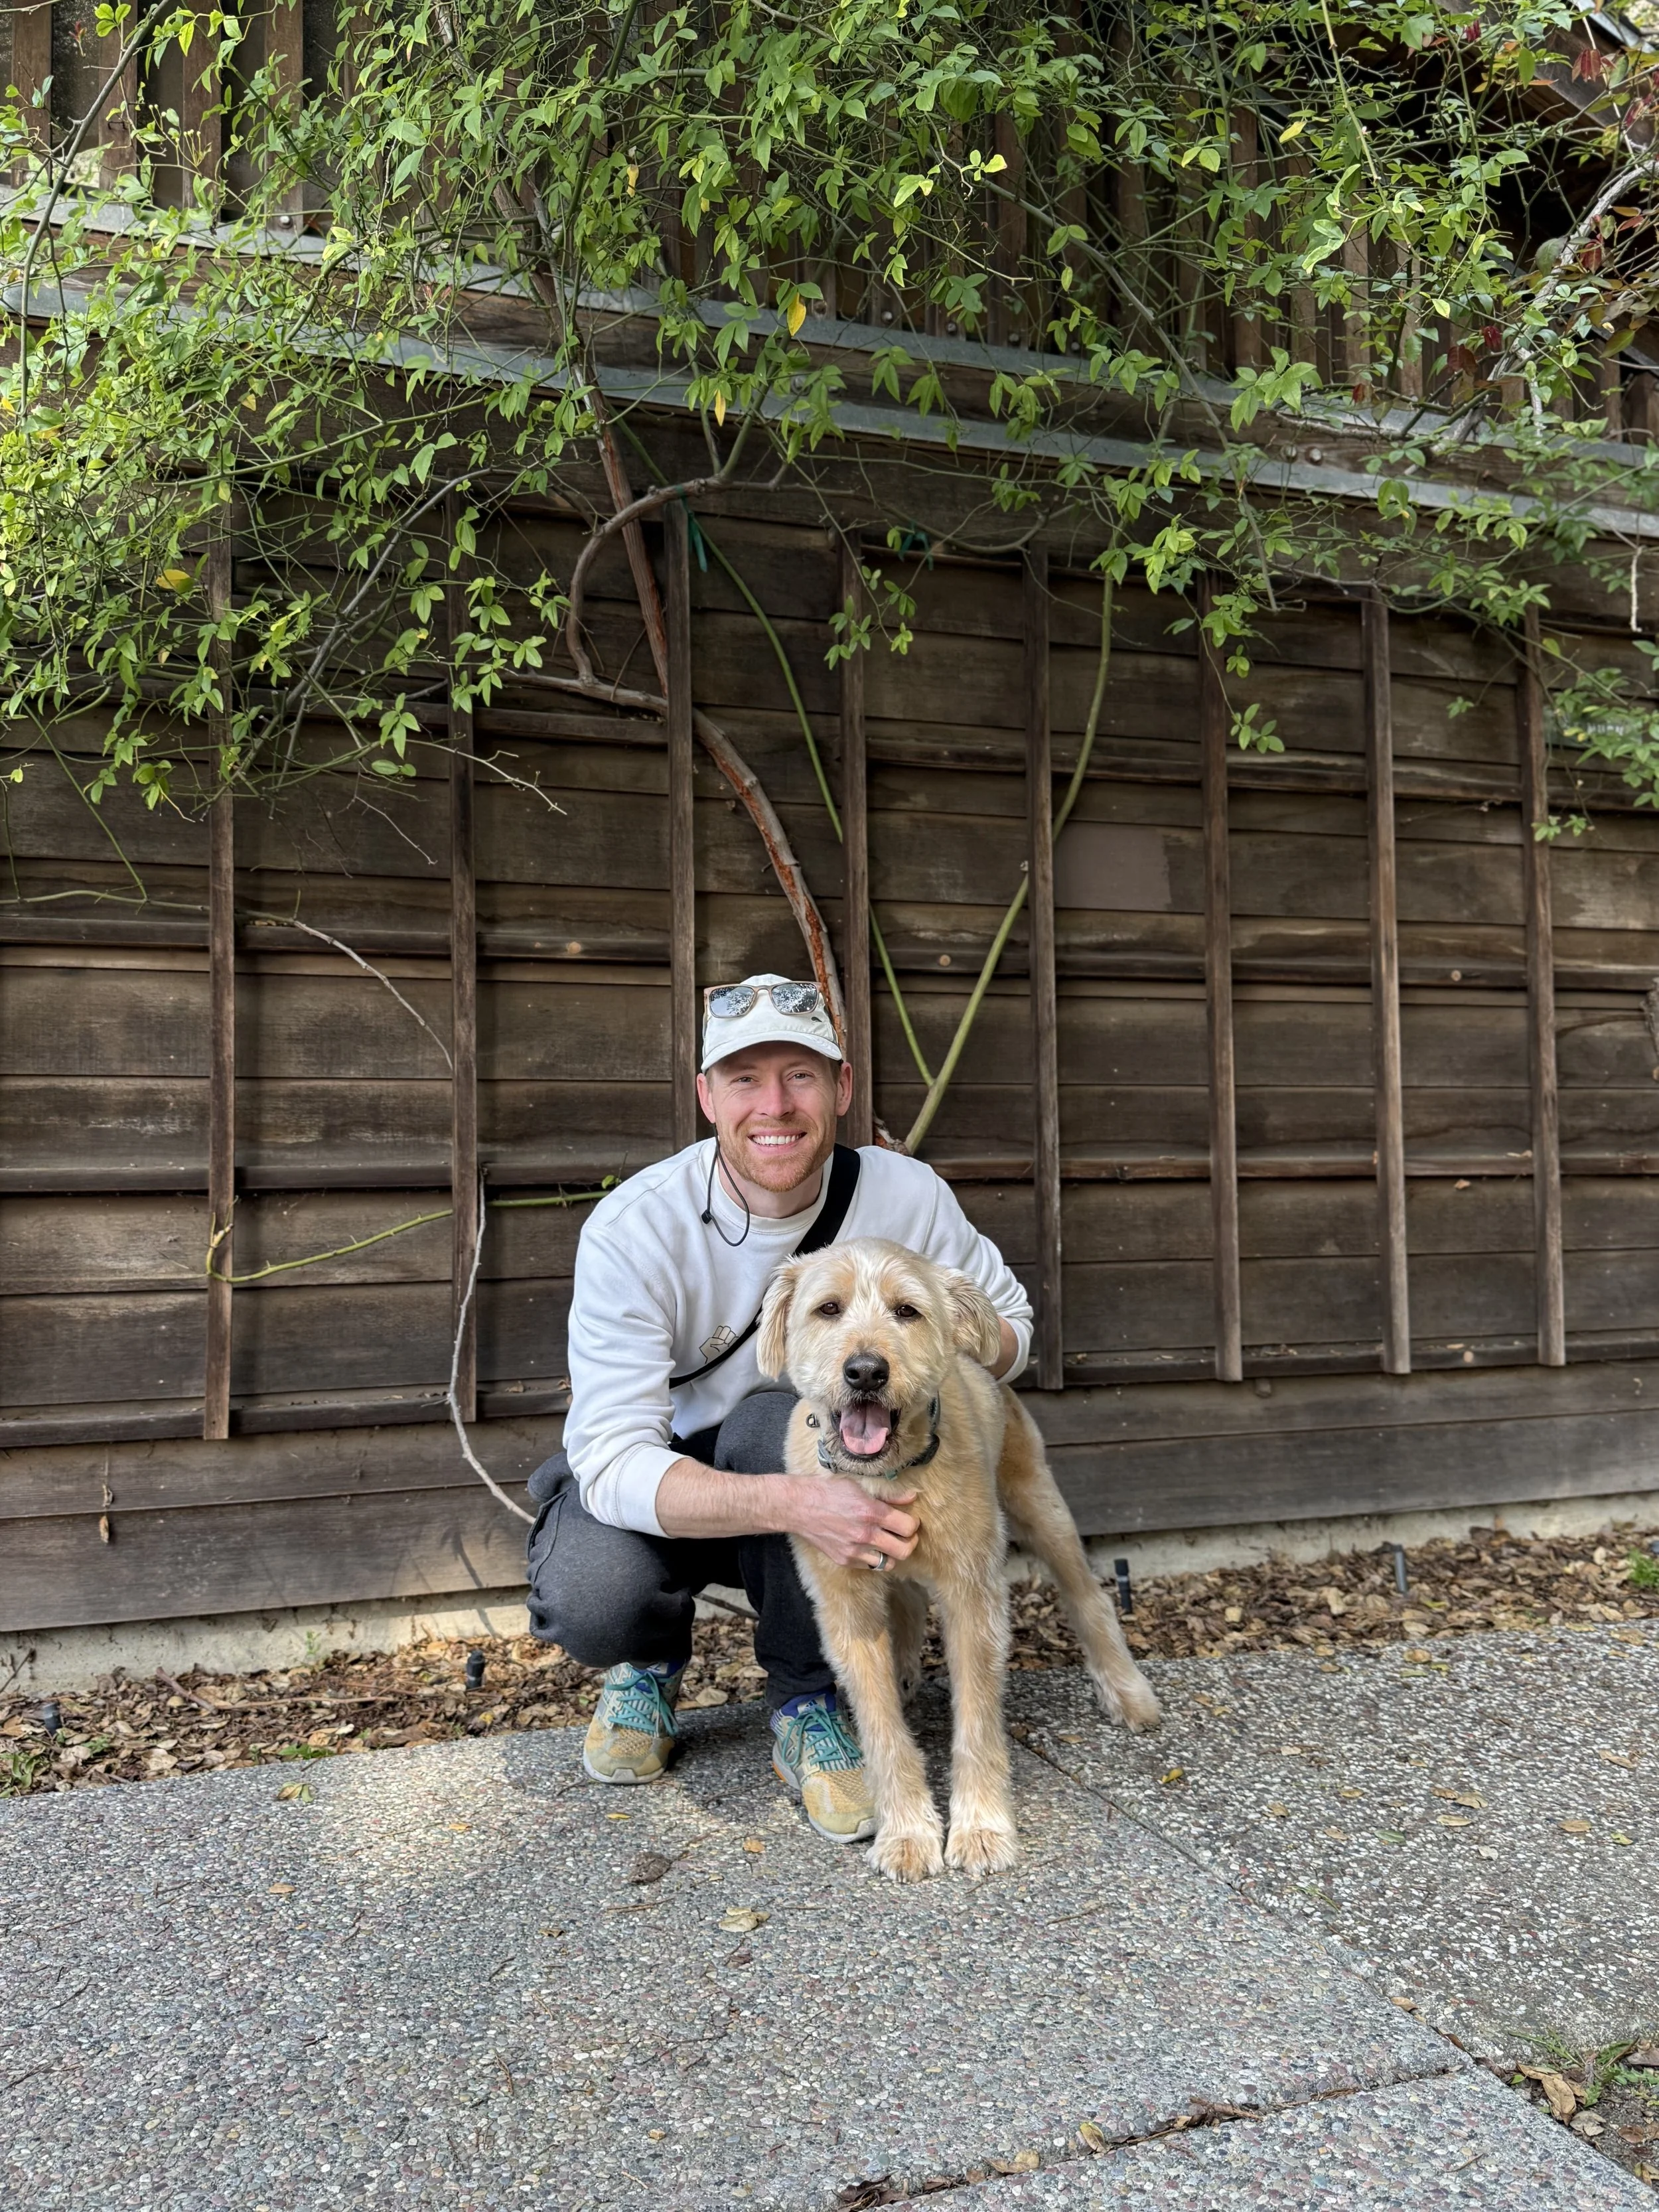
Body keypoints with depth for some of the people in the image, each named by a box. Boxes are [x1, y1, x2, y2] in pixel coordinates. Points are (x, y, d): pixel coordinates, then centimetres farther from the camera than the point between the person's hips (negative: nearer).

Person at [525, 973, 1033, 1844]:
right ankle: (650, 1662, 9)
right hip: (648, 1477, -1)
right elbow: (614, 1461, -32)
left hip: (811, 1454, 2)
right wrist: (793, 1504, -48)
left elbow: (1008, 1322, -1)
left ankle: (806, 1707, -9)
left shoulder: (905, 1196, -18)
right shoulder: (633, 1229, -26)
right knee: (588, 1602, -32)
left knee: (779, 1415, -33)